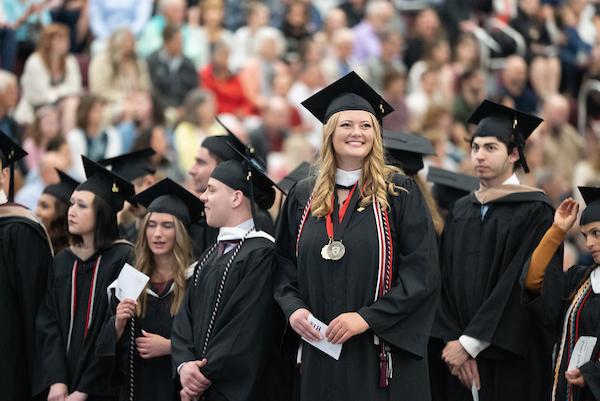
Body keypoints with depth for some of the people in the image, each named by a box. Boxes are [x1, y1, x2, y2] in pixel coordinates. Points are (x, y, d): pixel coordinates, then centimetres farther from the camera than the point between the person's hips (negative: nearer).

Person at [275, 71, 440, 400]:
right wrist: (293, 309, -5)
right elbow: (286, 267, 15)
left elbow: (422, 272, -7)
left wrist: (368, 318, -15)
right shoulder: (303, 197, 11)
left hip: (383, 357, -3)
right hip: (321, 354, 3)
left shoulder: (399, 192, -1)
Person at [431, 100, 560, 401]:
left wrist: (469, 343, -14)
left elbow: (522, 285, -13)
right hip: (459, 354, 5)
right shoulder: (461, 211, 12)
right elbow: (446, 279, 7)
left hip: (510, 360, -5)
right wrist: (452, 340, -8)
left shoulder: (535, 213, -6)